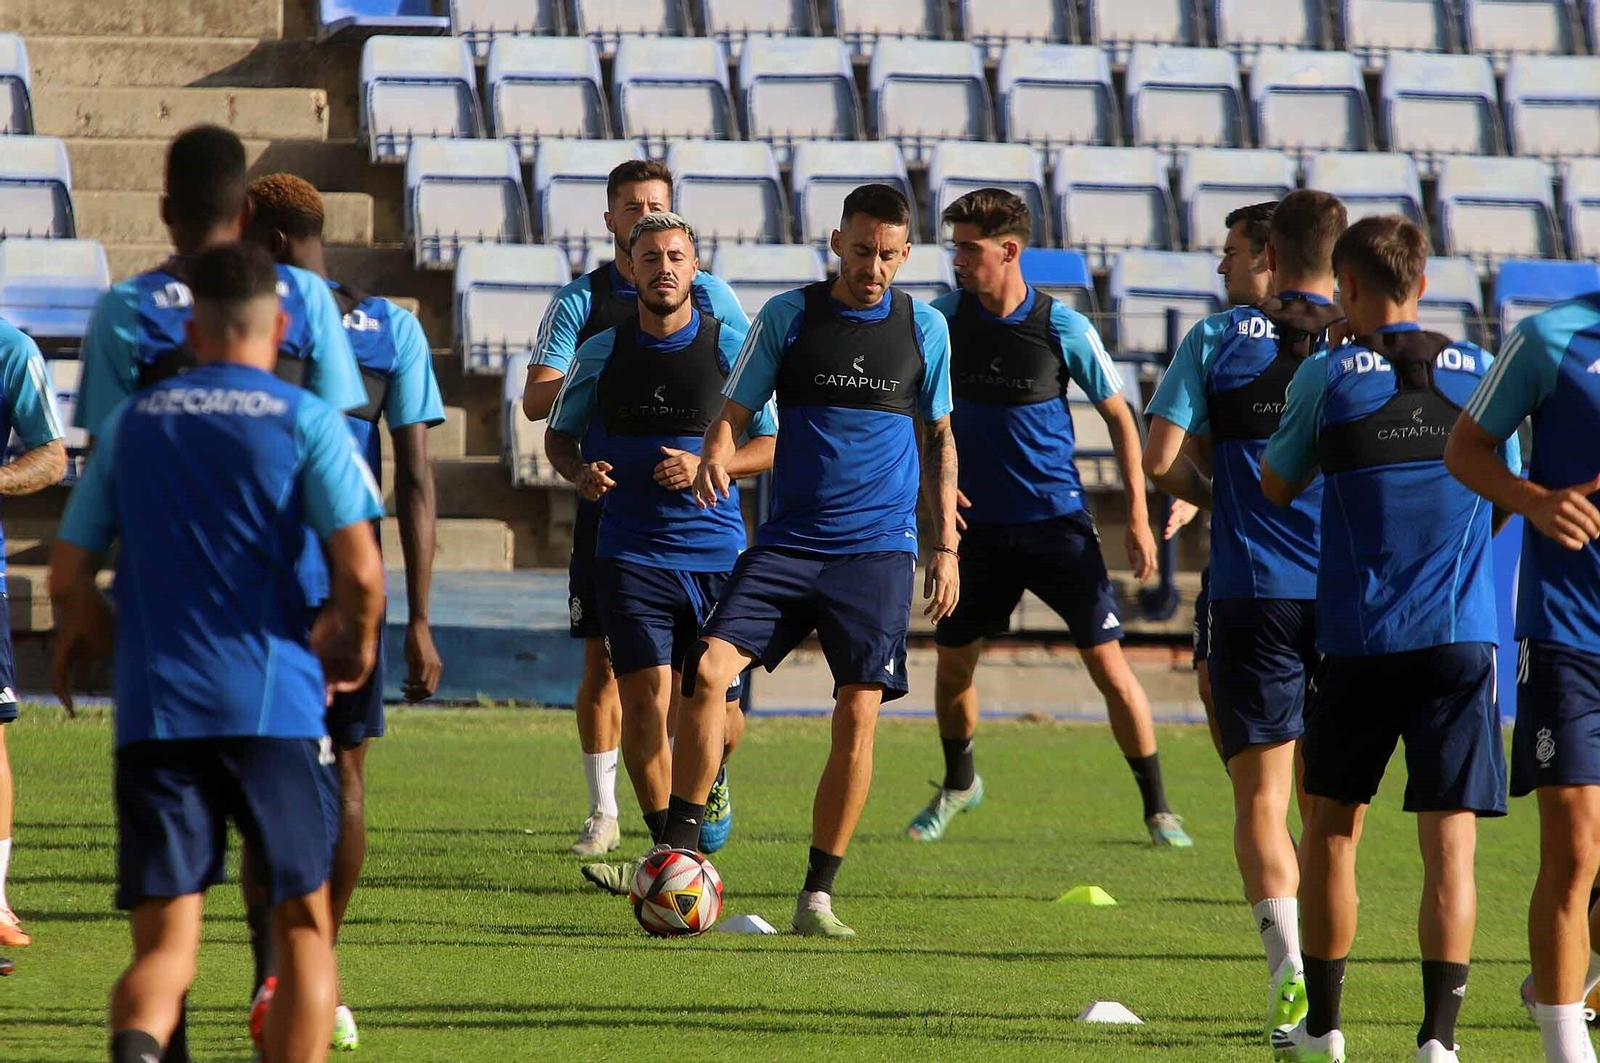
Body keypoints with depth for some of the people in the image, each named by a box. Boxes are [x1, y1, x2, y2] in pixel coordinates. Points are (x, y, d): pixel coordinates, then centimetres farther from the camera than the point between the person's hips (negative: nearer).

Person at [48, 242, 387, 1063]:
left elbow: (68, 577, 11)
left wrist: (91, 635, 32)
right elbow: (360, 572, -8)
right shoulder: (305, 420, 1)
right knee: (303, 926, 12)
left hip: (154, 712, 2)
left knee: (164, 943, -1)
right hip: (274, 704, -2)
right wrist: (353, 645, 13)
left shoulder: (130, 424, 11)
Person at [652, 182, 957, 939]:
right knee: (708, 669, -18)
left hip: (878, 549, 0)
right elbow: (734, 413, 6)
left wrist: (945, 545, 12)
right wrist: (714, 457, -17)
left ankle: (817, 897, 2)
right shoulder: (788, 316, 2)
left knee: (858, 715, -8)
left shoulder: (923, 329, 6)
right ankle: (677, 854, -9)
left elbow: (938, 439, 16)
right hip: (788, 540, 0)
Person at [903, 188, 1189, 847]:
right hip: (979, 522, 3)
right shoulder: (944, 319, -3)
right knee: (953, 663, 9)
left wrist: (1138, 516, -3)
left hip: (1058, 523, -3)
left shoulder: (1063, 329, -10)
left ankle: (1157, 809, 4)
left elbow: (1119, 417, 0)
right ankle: (958, 784, 36)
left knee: (1109, 666, -6)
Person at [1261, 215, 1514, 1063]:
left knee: (1331, 823, 15)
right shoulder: (1477, 373, 3)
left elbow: (1275, 487, 10)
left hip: (1358, 638, -1)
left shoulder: (1327, 375, -3)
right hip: (1461, 635, 1)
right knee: (1450, 841, -2)